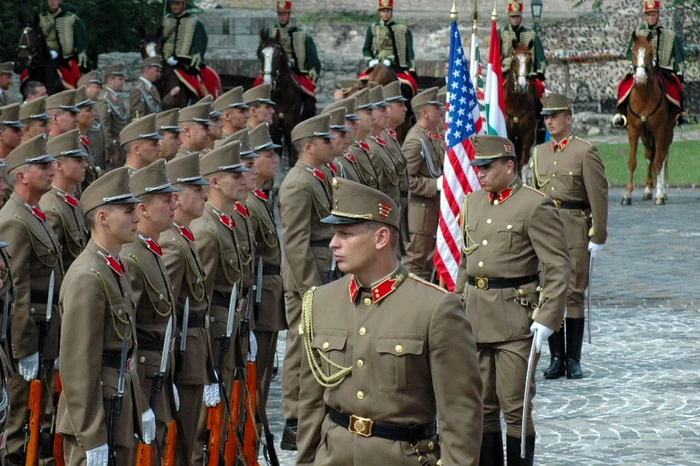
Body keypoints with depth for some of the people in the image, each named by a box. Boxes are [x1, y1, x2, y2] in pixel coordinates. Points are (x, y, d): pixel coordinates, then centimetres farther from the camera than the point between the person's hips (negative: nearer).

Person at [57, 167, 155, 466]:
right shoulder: (87, 278, -20)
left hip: (122, 408, 10)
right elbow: (79, 365, -22)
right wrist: (92, 439, -22)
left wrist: (141, 407, 20)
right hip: (97, 414, -10)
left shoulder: (116, 268, 12)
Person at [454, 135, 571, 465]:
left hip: (515, 319, -6)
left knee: (515, 408, -2)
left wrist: (547, 319, -16)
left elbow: (558, 269, -11)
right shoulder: (473, 203, 12)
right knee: (481, 406, 10)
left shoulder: (535, 206, -9)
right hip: (475, 319, 6)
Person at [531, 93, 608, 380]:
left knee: (574, 294, -3)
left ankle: (573, 360, 3)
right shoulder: (539, 153, 13)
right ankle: (557, 358, 9)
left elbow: (598, 196, -6)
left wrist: (598, 237, -10)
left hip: (575, 230, -5)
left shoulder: (585, 151, -4)